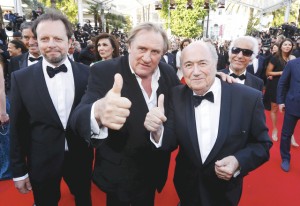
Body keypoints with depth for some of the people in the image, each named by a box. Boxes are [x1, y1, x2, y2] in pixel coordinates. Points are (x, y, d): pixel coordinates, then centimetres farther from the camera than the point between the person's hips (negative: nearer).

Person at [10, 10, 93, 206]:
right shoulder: (21, 78, -9)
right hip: (42, 161, 0)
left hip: (80, 157, 1)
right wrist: (19, 170, -1)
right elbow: (18, 129, -4)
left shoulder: (87, 73, -8)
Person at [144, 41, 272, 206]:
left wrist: (238, 162, -26)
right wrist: (158, 129, -34)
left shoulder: (249, 98, -19)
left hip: (225, 191, -2)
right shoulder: (176, 96, -12)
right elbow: (170, 142, -12)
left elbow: (262, 144, -8)